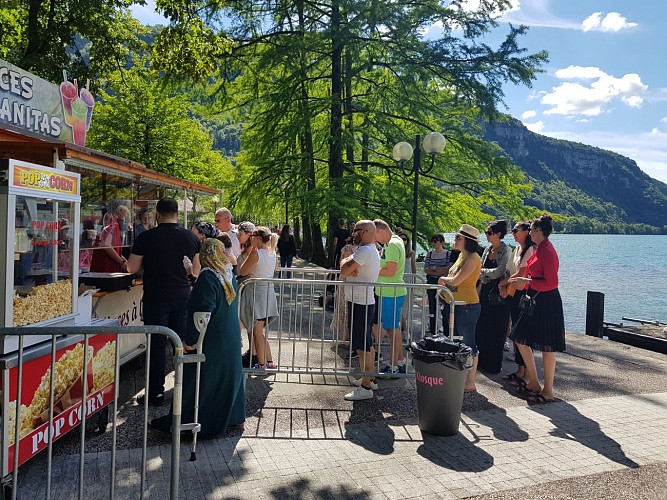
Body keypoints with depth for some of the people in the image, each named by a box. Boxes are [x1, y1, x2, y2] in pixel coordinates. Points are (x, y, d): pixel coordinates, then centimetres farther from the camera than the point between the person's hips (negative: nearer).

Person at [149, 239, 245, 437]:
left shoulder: (207, 276, -18)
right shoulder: (229, 275, 5)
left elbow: (203, 311, -24)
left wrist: (190, 340, -20)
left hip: (210, 341, -8)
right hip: (231, 339, 8)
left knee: (199, 381, 3)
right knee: (228, 376, 18)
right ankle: (234, 418, 29)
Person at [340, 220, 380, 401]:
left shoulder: (365, 251, -19)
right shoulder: (371, 250, 16)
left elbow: (344, 271, -23)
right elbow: (347, 267, 10)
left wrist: (345, 262, -2)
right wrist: (349, 265, -13)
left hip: (360, 304, -11)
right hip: (364, 302, 11)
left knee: (362, 346, -6)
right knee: (368, 344, 18)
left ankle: (365, 388, 0)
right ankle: (369, 379, 29)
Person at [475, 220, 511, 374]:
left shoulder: (505, 250, -9)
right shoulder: (487, 250, 11)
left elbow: (499, 271, -17)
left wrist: (483, 271, -6)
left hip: (498, 295, -6)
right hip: (485, 293, 7)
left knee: (496, 332, 2)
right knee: (481, 328, 9)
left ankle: (494, 365, 13)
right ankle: (482, 361, 21)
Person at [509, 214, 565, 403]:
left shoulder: (547, 252, -17)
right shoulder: (539, 250, 13)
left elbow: (552, 283, -22)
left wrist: (527, 281, -22)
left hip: (547, 302, -11)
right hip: (535, 301, 11)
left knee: (547, 347, -1)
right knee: (521, 339, 14)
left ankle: (547, 392, 10)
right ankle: (533, 383, 24)